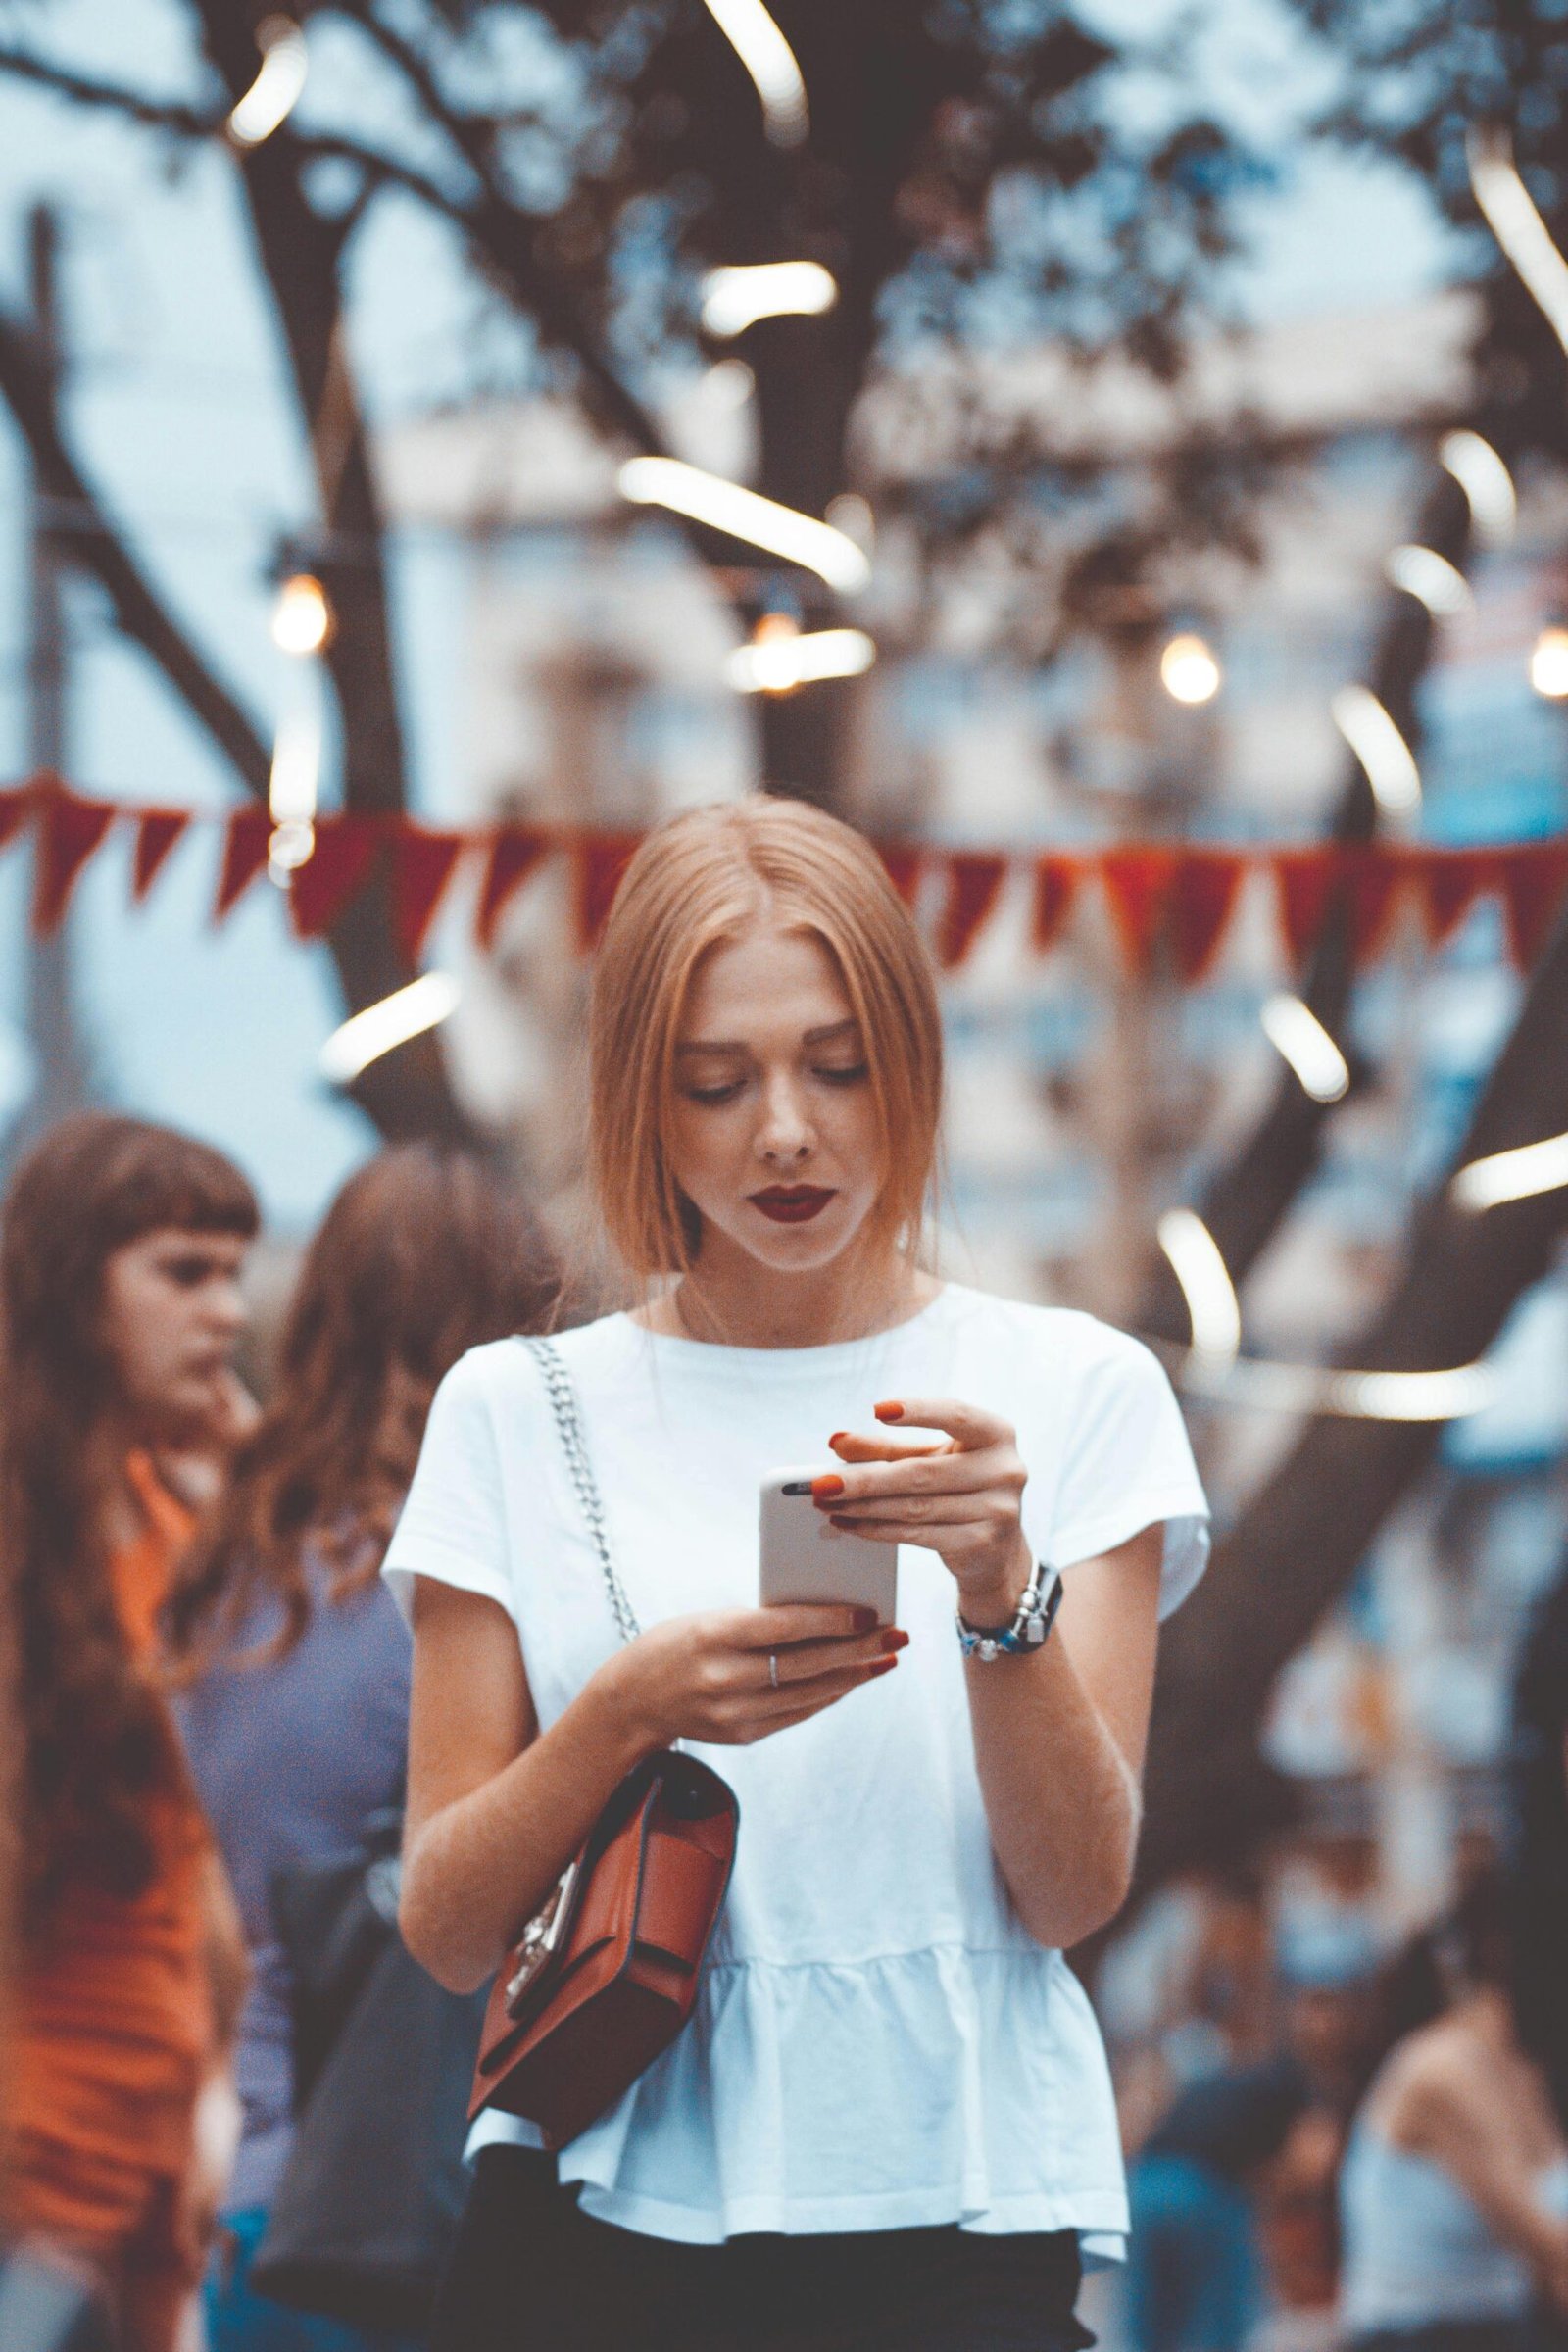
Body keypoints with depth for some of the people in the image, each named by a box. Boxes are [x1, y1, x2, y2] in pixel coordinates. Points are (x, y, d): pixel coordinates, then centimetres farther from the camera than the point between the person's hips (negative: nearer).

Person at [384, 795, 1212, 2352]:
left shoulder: (1072, 1391, 5)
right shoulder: (517, 1411, 7)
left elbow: (1076, 1895, -1)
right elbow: (445, 1930, 3)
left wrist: (1004, 1594, -17)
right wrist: (632, 1708, -14)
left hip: (950, 2212, 0)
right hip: (597, 2214, 0)